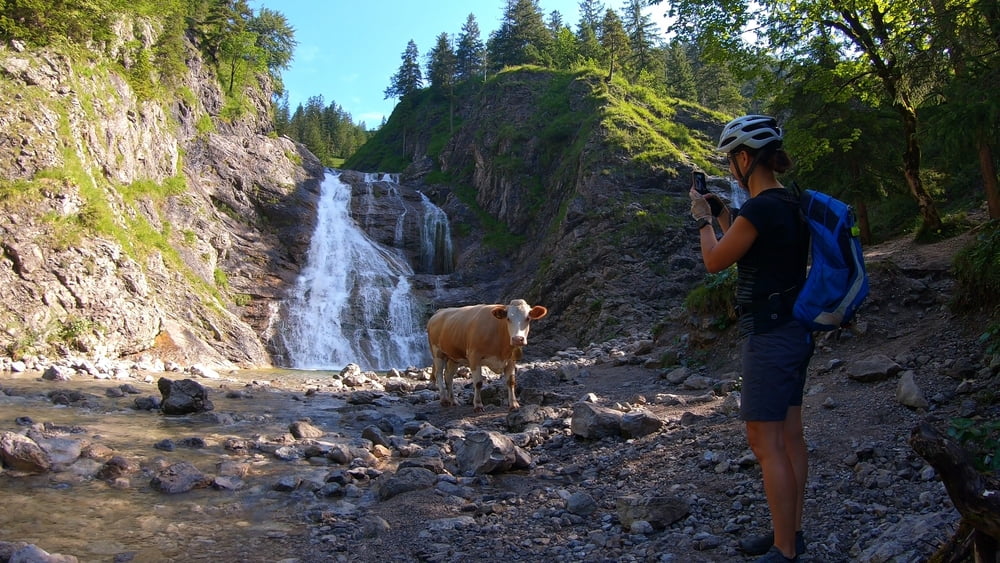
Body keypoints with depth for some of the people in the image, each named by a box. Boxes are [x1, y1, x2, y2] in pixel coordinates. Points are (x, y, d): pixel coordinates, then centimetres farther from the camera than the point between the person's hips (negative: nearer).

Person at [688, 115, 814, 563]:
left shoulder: (759, 209, -20)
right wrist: (723, 216, 21)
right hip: (796, 331, 10)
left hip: (770, 337, -10)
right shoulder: (790, 204, 9)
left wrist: (703, 219, 7)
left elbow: (715, 262, -8)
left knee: (766, 443, -2)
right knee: (789, 436, 16)